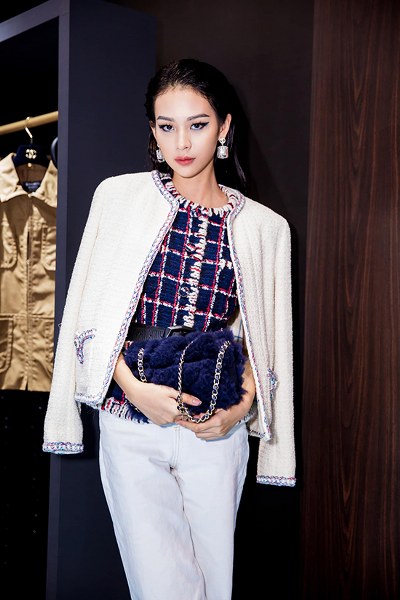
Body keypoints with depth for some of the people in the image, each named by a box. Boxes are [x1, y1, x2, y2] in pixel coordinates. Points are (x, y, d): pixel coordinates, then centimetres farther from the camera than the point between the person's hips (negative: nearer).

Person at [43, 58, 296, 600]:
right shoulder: (120, 196, 3)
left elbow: (262, 339, 8)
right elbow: (93, 312, 0)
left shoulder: (264, 227, 5)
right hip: (131, 422, -1)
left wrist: (241, 407, -8)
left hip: (217, 432, 1)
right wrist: (133, 386, -13)